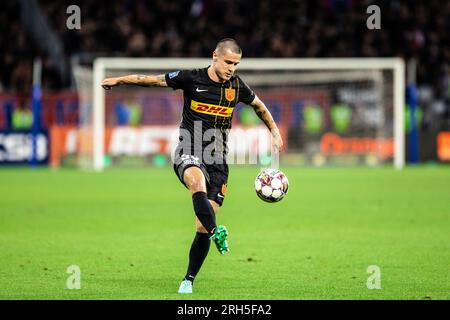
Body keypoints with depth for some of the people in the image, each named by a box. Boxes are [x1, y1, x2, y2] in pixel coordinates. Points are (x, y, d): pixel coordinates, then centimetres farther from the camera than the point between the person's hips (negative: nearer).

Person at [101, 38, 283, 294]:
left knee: (202, 228, -5)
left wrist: (275, 132, 25)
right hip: (189, 154, -3)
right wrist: (118, 80, 6)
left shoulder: (237, 86, 5)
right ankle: (216, 232, -58)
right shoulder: (191, 79, -4)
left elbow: (259, 106, 25)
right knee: (198, 181, -41)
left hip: (217, 161, 3)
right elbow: (153, 80, 5)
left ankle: (189, 280, 10)